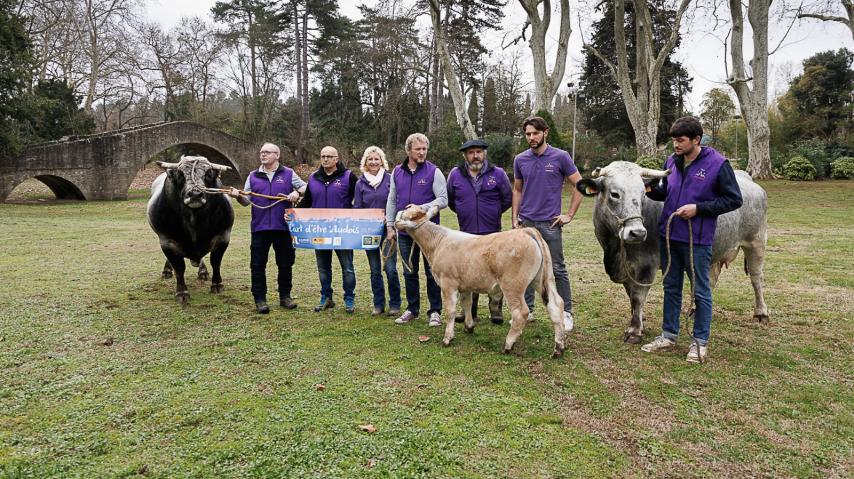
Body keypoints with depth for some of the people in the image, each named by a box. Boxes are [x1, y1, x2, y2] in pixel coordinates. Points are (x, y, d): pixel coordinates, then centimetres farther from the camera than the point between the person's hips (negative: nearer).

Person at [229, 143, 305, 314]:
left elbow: (305, 187, 8)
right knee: (258, 265, 2)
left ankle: (285, 296, 22)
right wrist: (238, 195, -10)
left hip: (283, 227, -1)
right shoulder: (253, 176, 12)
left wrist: (297, 193, -12)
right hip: (259, 228, 1)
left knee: (285, 264, 8)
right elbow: (246, 200, 10)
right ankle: (260, 299, 11)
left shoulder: (288, 174, 7)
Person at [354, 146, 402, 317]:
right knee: (375, 269, 10)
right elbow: (357, 208, 8)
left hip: (387, 229, -3)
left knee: (390, 268, -5)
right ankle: (378, 304, 20)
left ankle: (395, 304, 10)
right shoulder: (360, 183, 7)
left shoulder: (390, 179, 0)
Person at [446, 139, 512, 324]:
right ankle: (469, 310, 21)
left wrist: (494, 212, 8)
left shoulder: (498, 173, -2)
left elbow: (508, 198, 6)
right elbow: (449, 199, 15)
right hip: (466, 233, 2)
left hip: (492, 232, -2)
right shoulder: (455, 175, 2)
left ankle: (495, 310, 12)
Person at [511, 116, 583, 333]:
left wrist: (569, 215, -5)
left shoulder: (560, 157, -4)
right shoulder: (520, 160, 6)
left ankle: (566, 312, 13)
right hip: (525, 223, 4)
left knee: (557, 269, 3)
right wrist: (515, 217, 7)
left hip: (550, 223, -3)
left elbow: (578, 185, -1)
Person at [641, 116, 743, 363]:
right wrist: (650, 189, -3)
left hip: (697, 240, -5)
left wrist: (698, 208, -17)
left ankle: (700, 342, 18)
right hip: (668, 235, 6)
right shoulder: (672, 161, 5)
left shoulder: (717, 164, -11)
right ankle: (669, 335, 28)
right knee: (671, 287, 15)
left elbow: (734, 200, -8)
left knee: (701, 291, 6)